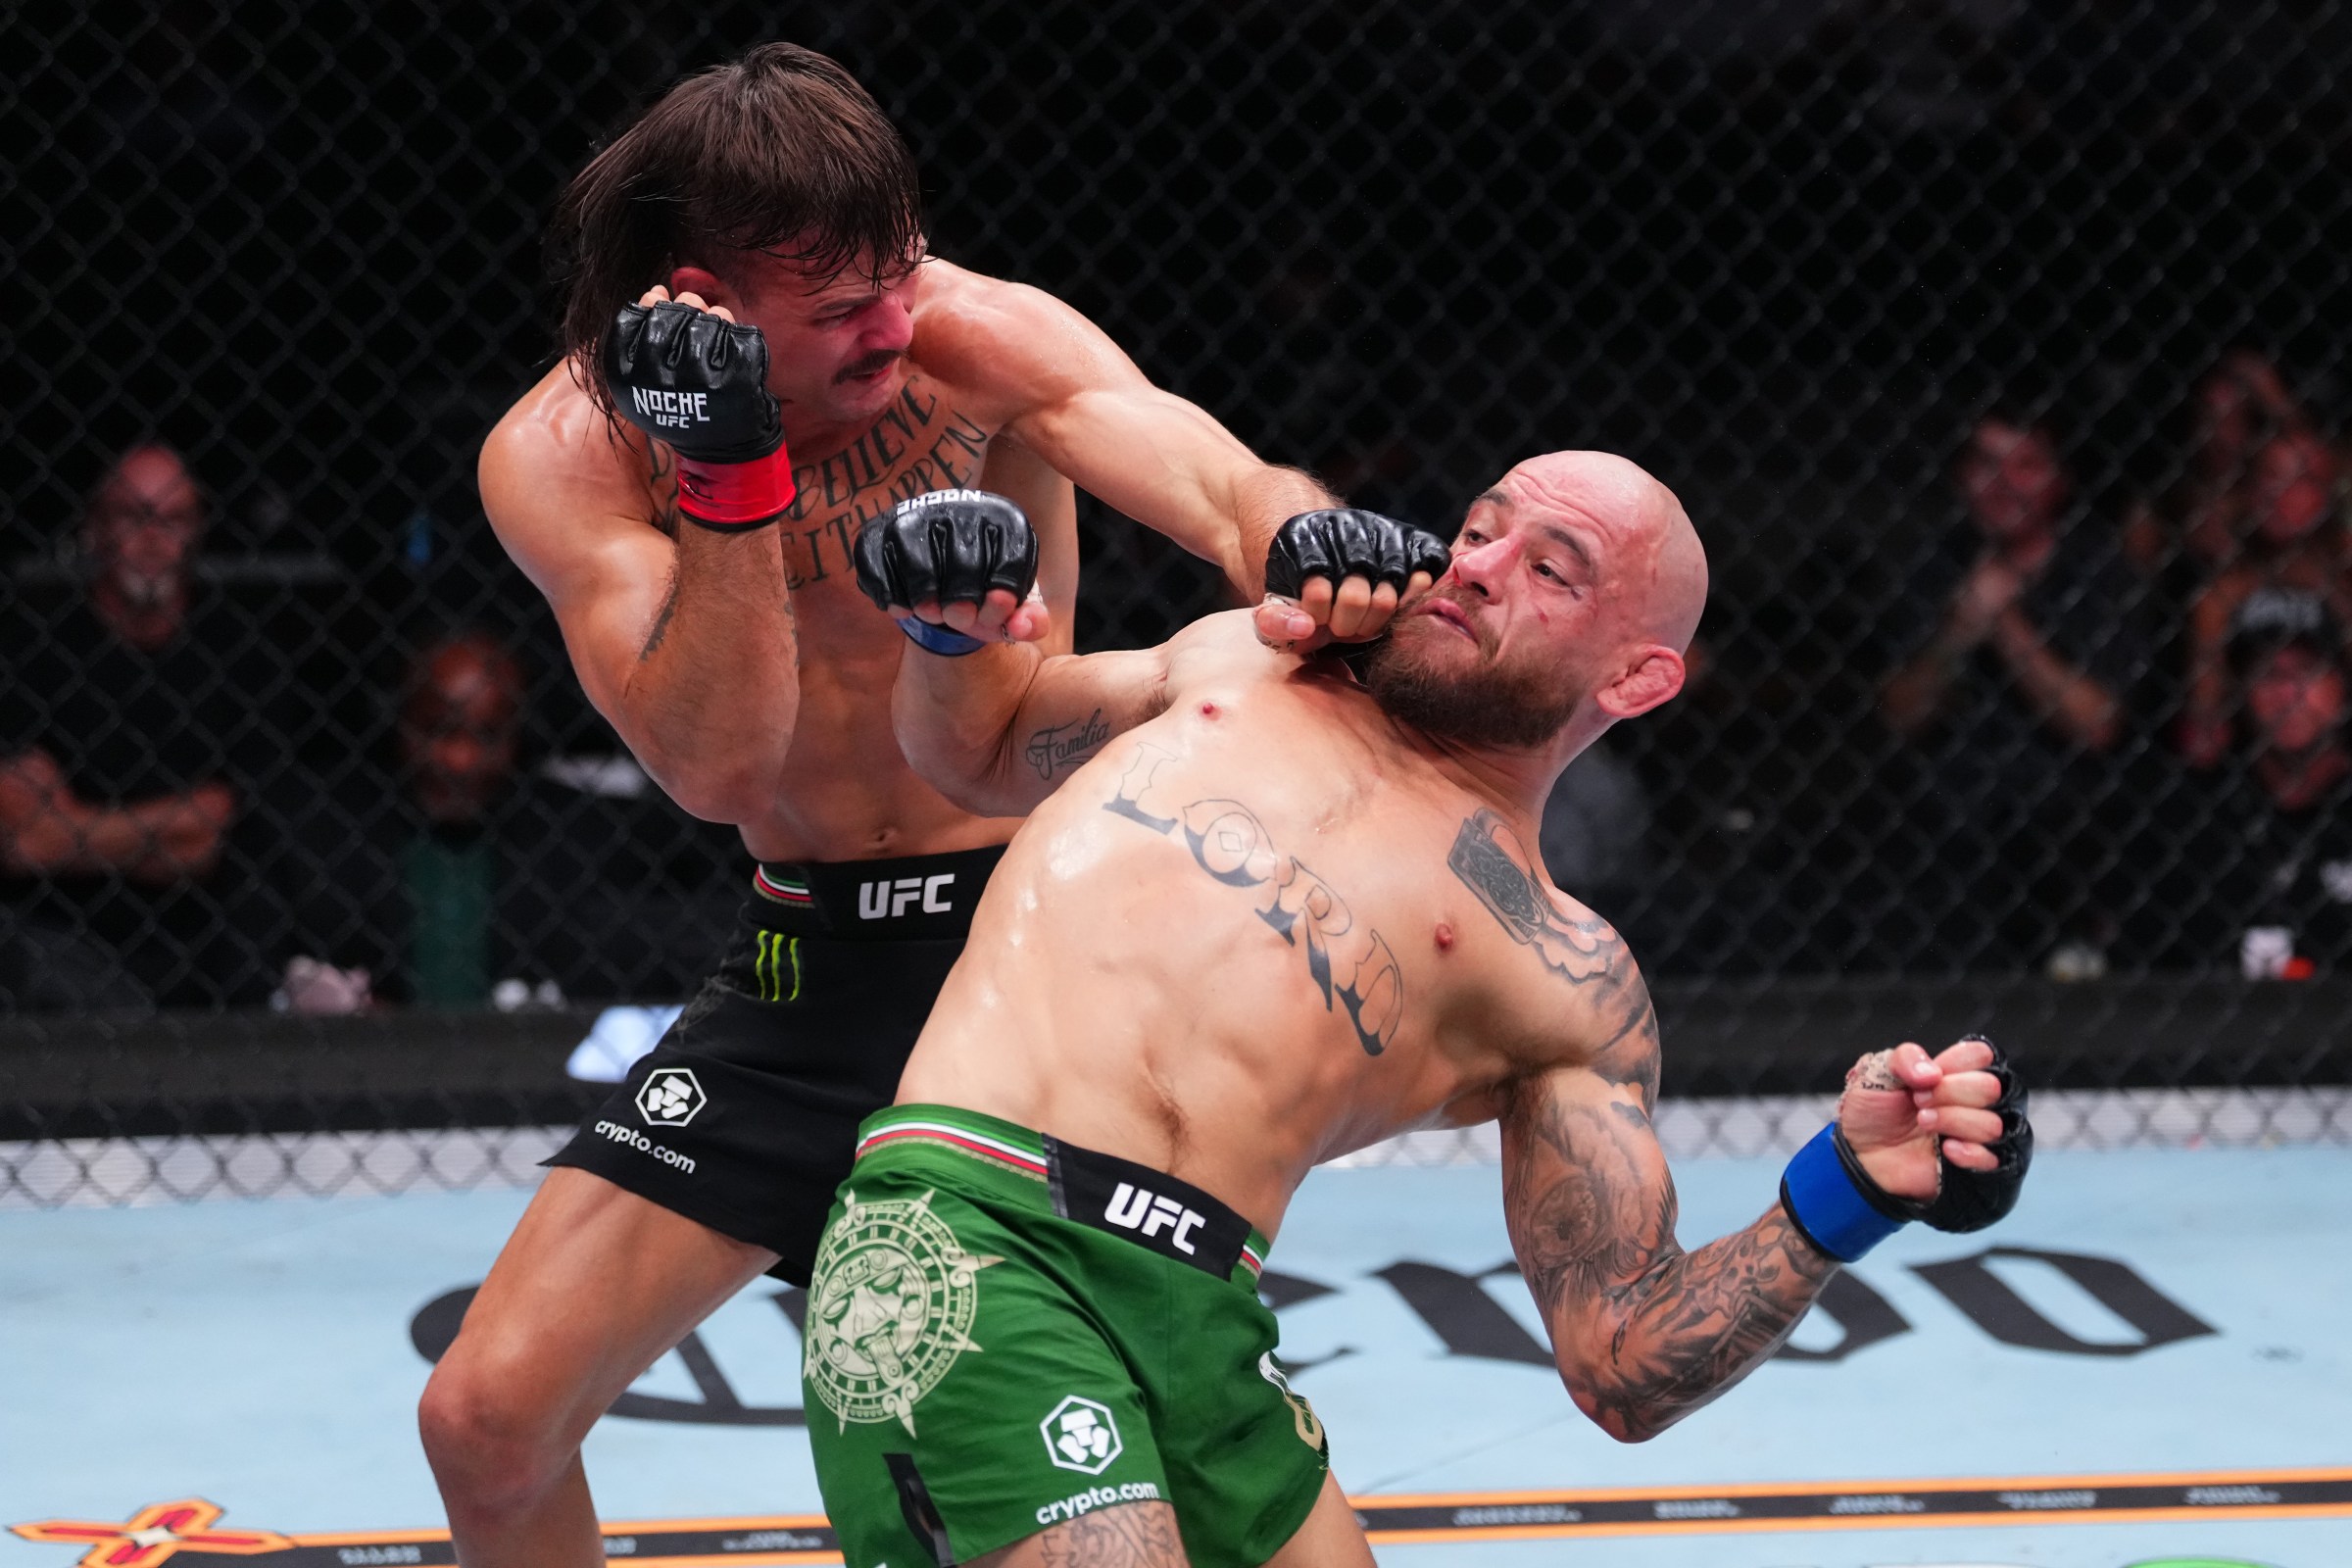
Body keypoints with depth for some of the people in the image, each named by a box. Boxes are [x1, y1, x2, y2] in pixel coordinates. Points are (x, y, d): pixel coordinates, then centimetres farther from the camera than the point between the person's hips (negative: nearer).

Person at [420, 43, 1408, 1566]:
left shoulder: (976, 340, -16)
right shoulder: (562, 456, -11)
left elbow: (1223, 486, -32)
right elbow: (717, 768, -20)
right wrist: (731, 474, -32)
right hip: (809, 965, 3)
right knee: (490, 1423, 0)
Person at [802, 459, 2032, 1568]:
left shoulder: (1562, 982, 16)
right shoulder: (1235, 665, 24)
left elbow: (1621, 1371, 11)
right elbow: (973, 742, 39)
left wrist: (1843, 1197, -5)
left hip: (1195, 1331, 2)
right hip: (963, 1247, -2)